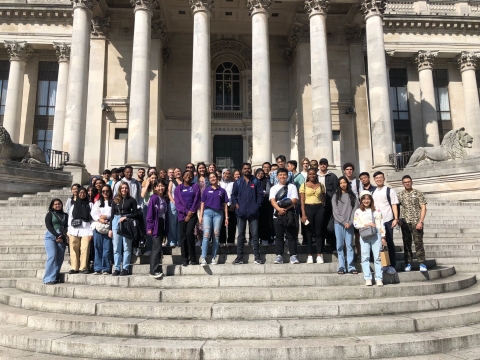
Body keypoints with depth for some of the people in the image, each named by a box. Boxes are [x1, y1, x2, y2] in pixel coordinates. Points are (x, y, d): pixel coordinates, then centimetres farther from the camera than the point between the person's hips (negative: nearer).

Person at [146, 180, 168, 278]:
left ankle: (156, 270, 18)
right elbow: (150, 213, -12)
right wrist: (149, 227, -15)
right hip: (155, 225, -7)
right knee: (157, 247, -10)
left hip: (162, 225, 7)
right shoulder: (154, 198, -10)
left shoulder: (164, 199, 11)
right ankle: (154, 270, -5)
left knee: (156, 248, 12)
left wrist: (166, 228, 12)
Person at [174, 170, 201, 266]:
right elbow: (177, 202, 4)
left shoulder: (195, 187, 10)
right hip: (182, 214, 2)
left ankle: (193, 258, -7)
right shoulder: (178, 188, 12)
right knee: (183, 235, -1)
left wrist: (191, 212, -8)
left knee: (189, 233, -18)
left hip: (192, 214, -2)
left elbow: (197, 200, 2)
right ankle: (185, 259, 6)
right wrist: (186, 212, -8)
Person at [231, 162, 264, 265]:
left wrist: (257, 205, -7)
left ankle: (257, 257, 7)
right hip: (241, 212, 1)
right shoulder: (237, 182, 9)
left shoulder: (256, 181, 5)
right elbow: (233, 195, 10)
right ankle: (239, 257, 13)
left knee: (255, 234, 1)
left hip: (253, 212, -1)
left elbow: (260, 194, 2)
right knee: (240, 235, 7)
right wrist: (236, 204, -3)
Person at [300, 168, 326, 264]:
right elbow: (302, 201, 0)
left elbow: (324, 198, 16)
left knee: (319, 232, 0)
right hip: (308, 208, -1)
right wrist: (303, 214, -8)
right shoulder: (304, 185, 4)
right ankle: (309, 256, 7)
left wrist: (323, 206, -1)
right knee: (309, 232, 2)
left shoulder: (321, 185, 10)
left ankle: (319, 255, 6)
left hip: (319, 209, 1)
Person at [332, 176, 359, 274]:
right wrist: (344, 222, -7)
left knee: (349, 245, 0)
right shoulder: (335, 196, 8)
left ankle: (351, 267, 1)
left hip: (349, 224, 0)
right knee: (340, 245, 0)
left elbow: (355, 209, 3)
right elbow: (335, 211, 1)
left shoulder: (352, 196, 10)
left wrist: (350, 222, -8)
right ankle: (341, 267, 1)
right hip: (339, 223, 0)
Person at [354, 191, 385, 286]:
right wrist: (366, 224, -10)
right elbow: (356, 224, 2)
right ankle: (367, 279, 2)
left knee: (377, 257, -2)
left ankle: (379, 279, 1)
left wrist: (383, 237, 4)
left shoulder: (377, 211, 10)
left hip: (376, 235, 0)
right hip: (364, 236, 0)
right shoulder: (358, 211, 10)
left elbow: (381, 224, 9)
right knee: (365, 257, -1)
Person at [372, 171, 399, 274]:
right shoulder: (373, 193, 14)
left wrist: (396, 219, -12)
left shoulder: (389, 190, 0)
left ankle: (392, 265, 7)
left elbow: (394, 205, -4)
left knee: (389, 242, 0)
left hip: (387, 220, -4)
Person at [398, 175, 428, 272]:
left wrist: (421, 221, -11)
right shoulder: (400, 195, 9)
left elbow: (423, 208, -2)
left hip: (416, 222, -3)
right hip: (405, 222, 3)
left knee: (418, 242, -4)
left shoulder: (418, 193, 2)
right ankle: (408, 263, 11)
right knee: (406, 243, 5)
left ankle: (422, 263, 2)